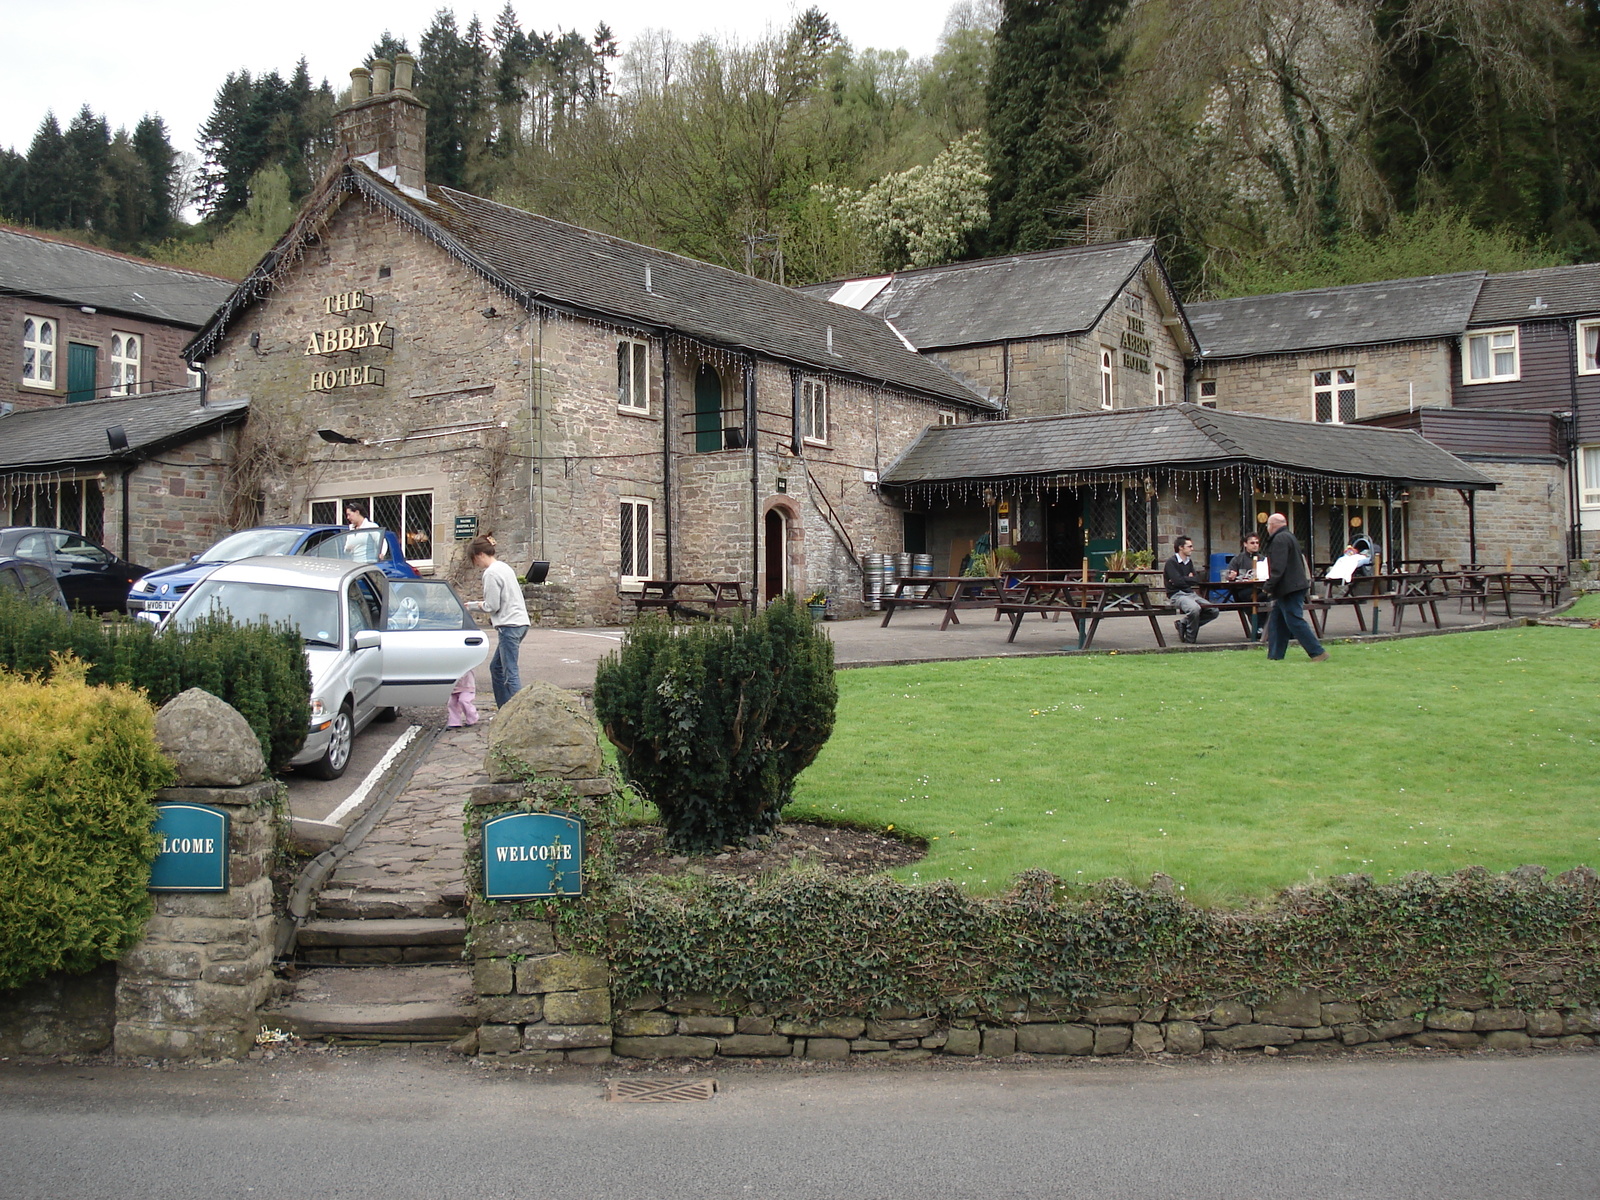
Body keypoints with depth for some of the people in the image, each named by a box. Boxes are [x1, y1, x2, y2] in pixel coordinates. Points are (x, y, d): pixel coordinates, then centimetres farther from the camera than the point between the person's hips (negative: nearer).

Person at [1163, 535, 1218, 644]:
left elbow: (1198, 580, 9)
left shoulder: (1189, 561, 18)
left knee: (1214, 611, -7)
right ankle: (1190, 639, -15)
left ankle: (1183, 623, 4)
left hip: (1191, 593, 8)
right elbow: (1177, 581, -18)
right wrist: (1190, 579, -2)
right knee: (1195, 608, -36)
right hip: (1177, 595, -8)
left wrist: (1184, 580, -7)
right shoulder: (1171, 562, -6)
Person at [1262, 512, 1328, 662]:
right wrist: (1271, 587, 23)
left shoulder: (1279, 539, -14)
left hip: (1289, 589, -11)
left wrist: (1268, 587, -19)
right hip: (1293, 587, 11)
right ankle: (1275, 656, 13)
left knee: (1295, 622, -10)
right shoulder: (1288, 537, 21)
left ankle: (1318, 653, -10)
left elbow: (1278, 567, -23)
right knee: (1276, 622, 12)